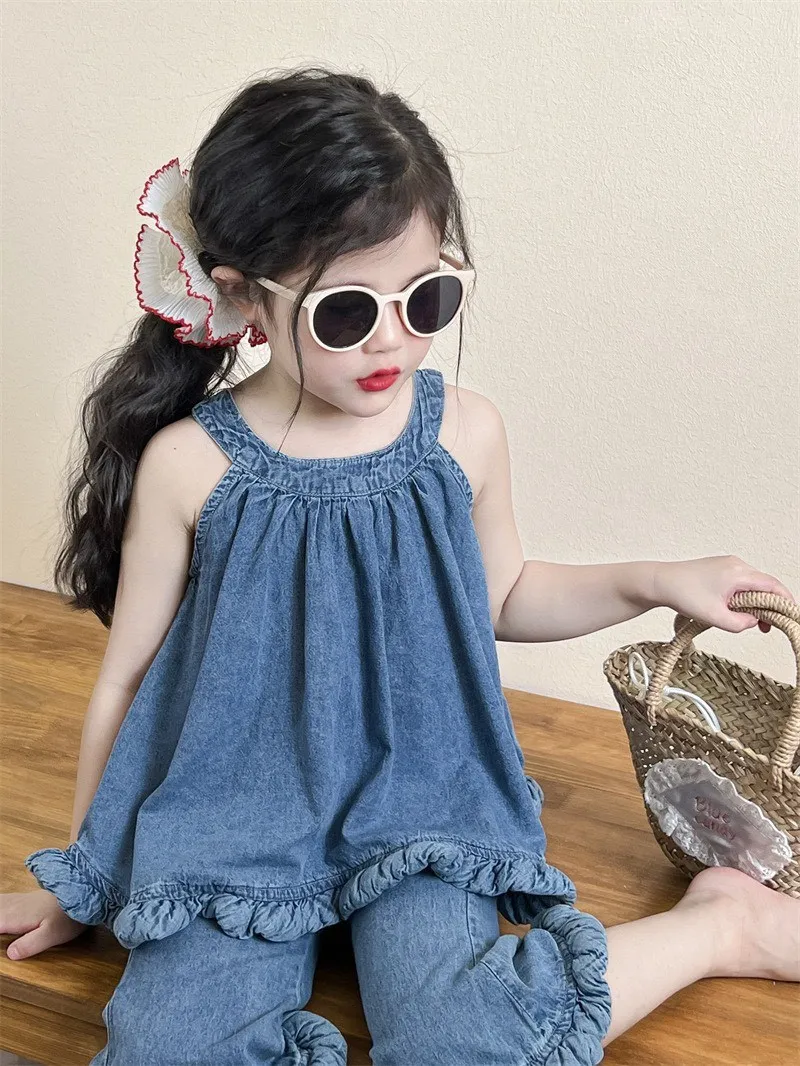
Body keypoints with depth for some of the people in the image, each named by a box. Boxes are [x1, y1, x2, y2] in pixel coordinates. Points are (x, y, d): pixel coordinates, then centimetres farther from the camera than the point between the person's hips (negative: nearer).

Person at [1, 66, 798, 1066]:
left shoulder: (462, 433, -7)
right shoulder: (190, 463, -14)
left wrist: (655, 581, 4)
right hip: (235, 825, 1)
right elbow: (125, 681, -1)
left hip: (420, 805, 0)